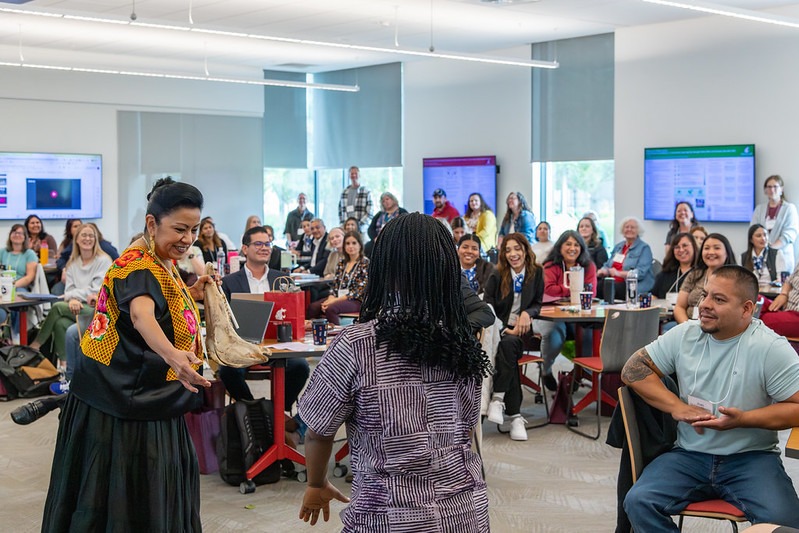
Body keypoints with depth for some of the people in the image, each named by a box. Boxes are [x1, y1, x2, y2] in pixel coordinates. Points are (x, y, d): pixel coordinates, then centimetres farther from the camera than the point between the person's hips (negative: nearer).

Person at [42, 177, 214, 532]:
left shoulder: (162, 264, 8)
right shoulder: (138, 265, -23)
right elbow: (141, 314, -44)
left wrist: (190, 295, 8)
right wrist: (172, 355, -63)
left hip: (146, 398, 10)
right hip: (121, 399, -10)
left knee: (155, 493, 15)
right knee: (120, 496, -2)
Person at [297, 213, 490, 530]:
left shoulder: (355, 345, -16)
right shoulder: (464, 343, -3)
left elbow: (318, 432, -4)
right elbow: (465, 429, 8)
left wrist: (317, 485, 14)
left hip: (394, 517, -4)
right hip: (469, 511, 4)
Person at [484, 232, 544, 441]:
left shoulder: (536, 273, 5)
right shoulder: (497, 277, 0)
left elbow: (537, 303, 11)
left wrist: (527, 313, -13)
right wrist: (505, 330, -17)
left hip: (520, 331, 1)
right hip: (499, 330, -1)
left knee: (509, 344, -35)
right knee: (507, 347, -33)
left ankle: (498, 399, -31)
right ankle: (514, 416, -32)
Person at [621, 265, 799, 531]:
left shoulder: (771, 348, -9)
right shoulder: (684, 335, 4)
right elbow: (633, 369, 6)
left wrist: (742, 419, -20)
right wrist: (676, 406, -8)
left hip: (752, 458, -3)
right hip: (689, 455, 3)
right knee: (639, 502, -22)